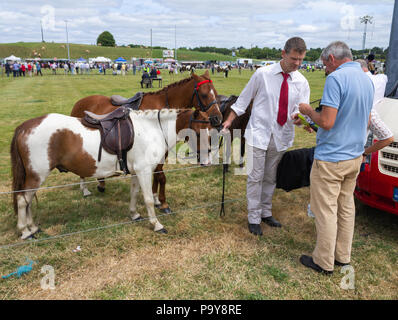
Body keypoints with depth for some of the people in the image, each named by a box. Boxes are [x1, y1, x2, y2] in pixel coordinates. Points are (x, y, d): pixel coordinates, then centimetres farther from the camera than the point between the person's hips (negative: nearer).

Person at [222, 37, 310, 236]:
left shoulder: (301, 82, 2)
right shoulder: (263, 74, -6)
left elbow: (301, 109, 0)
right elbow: (244, 98, 1)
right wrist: (229, 120, 0)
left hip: (281, 137, 3)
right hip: (259, 133, -3)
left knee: (271, 178, 16)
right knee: (255, 177, 1)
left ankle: (266, 213, 34)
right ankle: (254, 218, 16)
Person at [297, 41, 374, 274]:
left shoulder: (336, 78, -18)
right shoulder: (367, 80, 10)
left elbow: (327, 122, -24)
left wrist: (309, 111, -6)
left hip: (331, 158, -9)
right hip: (355, 157, 9)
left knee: (325, 210, 3)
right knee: (346, 207, 18)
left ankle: (324, 262, 17)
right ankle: (343, 256, 32)